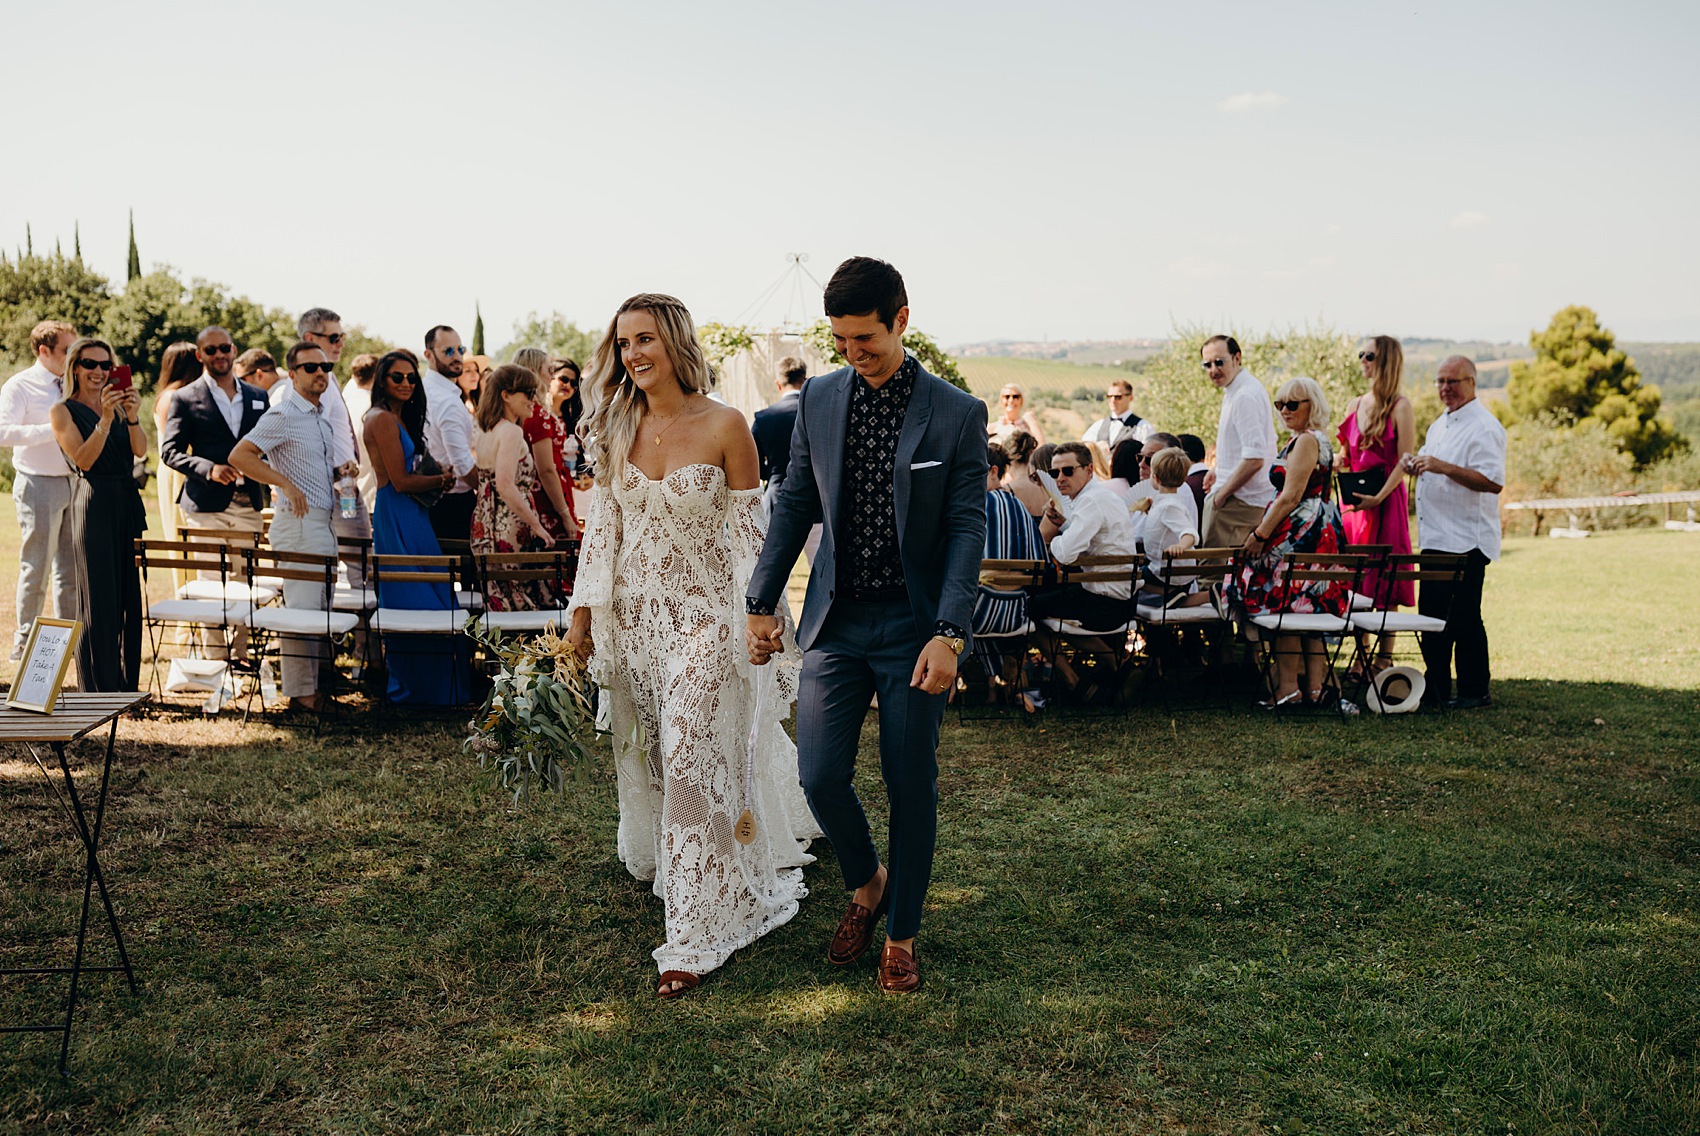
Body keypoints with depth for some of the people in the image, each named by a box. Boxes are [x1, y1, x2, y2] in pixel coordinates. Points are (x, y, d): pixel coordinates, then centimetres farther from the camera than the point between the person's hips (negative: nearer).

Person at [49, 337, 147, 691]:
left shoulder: (118, 404, 14)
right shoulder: (63, 411, 0)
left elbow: (140, 450, -1)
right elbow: (83, 460, -11)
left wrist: (132, 416, -19)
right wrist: (105, 420, -21)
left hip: (128, 503, 5)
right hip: (94, 505, -5)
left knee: (129, 596, 7)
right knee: (98, 599, -3)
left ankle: (126, 685, 17)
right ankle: (97, 691, 3)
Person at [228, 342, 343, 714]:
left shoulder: (323, 415, 17)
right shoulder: (282, 415, -11)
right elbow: (239, 456, -18)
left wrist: (339, 472, 11)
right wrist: (286, 484, -22)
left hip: (323, 523, 9)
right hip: (299, 522, -9)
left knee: (321, 608, 12)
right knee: (303, 608, -8)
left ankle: (313, 684, 20)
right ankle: (299, 691, -2)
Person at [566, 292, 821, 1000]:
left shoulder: (724, 427, -10)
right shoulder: (616, 429, 3)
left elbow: (747, 528, -6)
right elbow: (602, 523, 8)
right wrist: (583, 610, 6)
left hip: (703, 614, -4)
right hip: (632, 614, 5)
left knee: (693, 757, -7)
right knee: (645, 752, 16)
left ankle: (696, 932, 2)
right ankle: (657, 858, 44)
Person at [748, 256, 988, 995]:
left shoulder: (957, 415, -6)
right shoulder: (818, 399, 4)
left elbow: (967, 531, -8)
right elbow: (794, 505, 10)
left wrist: (949, 634, -17)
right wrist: (761, 602, 8)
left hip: (914, 625, -2)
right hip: (835, 621, 3)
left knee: (911, 787, 5)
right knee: (821, 776, -2)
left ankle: (901, 933, 24)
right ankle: (865, 883, 29)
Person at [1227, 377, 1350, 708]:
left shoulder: (1306, 441, -15)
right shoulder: (1305, 440, 18)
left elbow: (1290, 497, -19)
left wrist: (1260, 535, -17)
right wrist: (1261, 524, 19)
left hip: (1300, 536, -11)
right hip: (1317, 532, 11)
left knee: (1284, 608, -6)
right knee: (1309, 610, 10)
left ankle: (1288, 687, -4)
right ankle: (1315, 685, 12)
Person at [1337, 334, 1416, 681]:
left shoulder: (1400, 406, -4)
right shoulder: (1354, 405, 15)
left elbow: (1405, 461, -10)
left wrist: (1378, 497, -19)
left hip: (1385, 499, -6)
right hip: (1352, 498, 6)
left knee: (1384, 581, -4)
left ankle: (1384, 659, 2)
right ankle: (1361, 658, 10)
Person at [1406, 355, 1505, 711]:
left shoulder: (1484, 427, -12)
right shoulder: (1441, 424, 18)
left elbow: (1493, 481, -23)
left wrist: (1443, 467, -28)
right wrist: (1417, 465, 8)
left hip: (1467, 541, -9)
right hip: (1436, 537, 9)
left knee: (1464, 618, -5)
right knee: (1431, 614, 12)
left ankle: (1475, 692, 4)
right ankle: (1436, 688, 21)